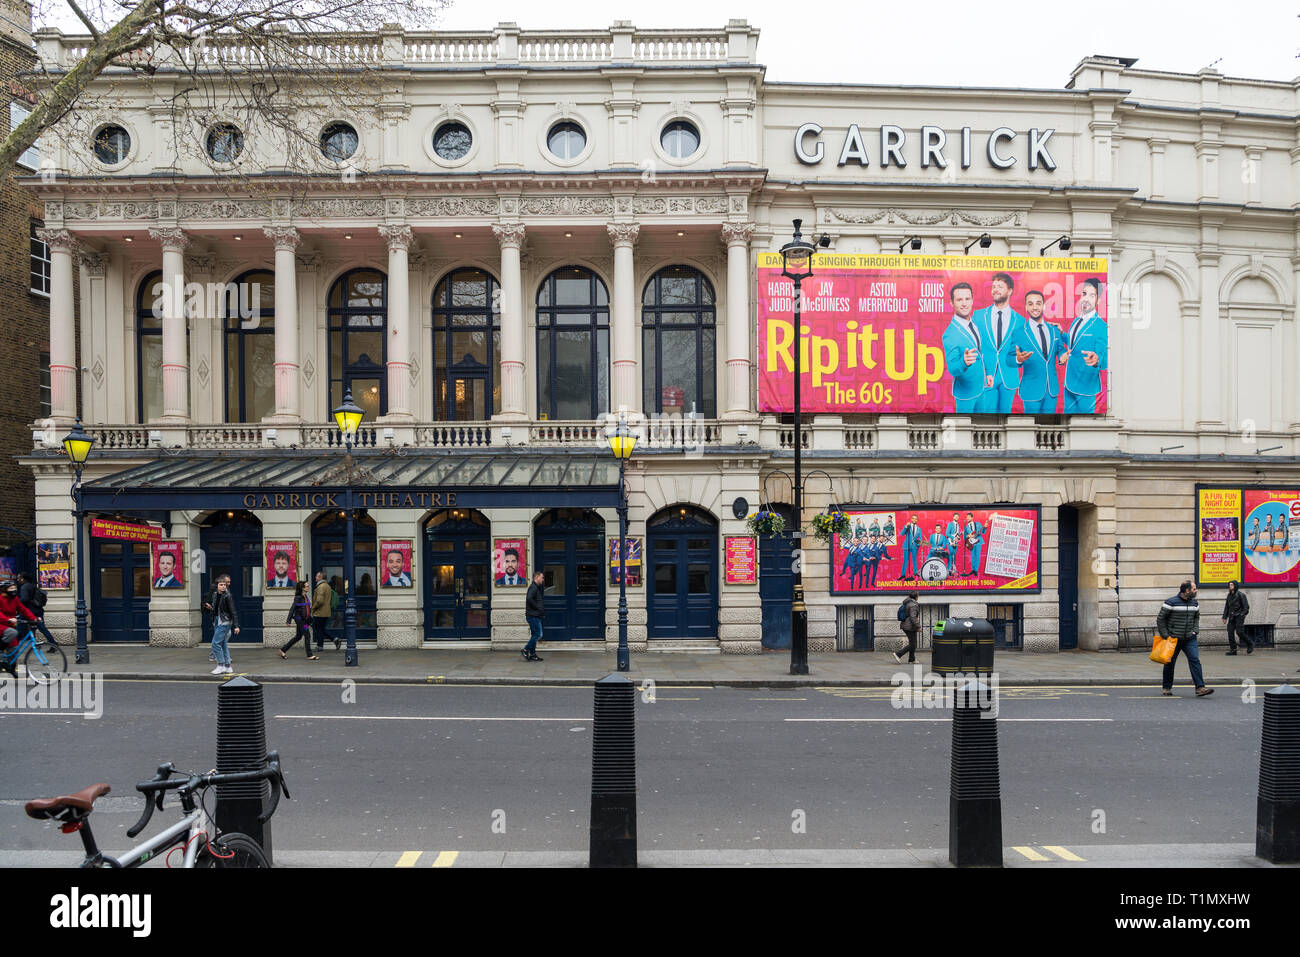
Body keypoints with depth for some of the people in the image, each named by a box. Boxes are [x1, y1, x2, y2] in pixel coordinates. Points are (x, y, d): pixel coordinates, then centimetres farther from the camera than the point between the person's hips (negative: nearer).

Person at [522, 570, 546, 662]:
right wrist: (538, 608, -19)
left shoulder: (537, 588, 20)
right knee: (538, 634, -9)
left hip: (536, 616, 10)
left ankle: (532, 654, 15)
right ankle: (525, 650, -2)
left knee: (535, 635, 12)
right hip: (533, 615, -10)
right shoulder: (533, 587, -12)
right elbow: (529, 599, -27)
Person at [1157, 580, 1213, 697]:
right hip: (1173, 639, -4)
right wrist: (1165, 635, -11)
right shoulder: (1171, 603, -12)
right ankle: (1167, 688, 21)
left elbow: (1197, 617, 23)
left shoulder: (1194, 603, 7)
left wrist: (1195, 630, 8)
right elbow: (1160, 619, -8)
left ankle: (1200, 688, -12)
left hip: (1189, 639, 4)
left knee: (1195, 660, -10)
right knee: (1170, 663, 6)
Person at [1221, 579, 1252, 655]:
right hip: (1231, 616, 7)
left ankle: (1250, 646, 9)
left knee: (1239, 632, -12)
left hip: (1239, 616, -7)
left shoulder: (1240, 594, -6)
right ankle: (1233, 649, 1)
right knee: (1230, 632, -2)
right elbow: (1227, 606, 19)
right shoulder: (1229, 595, 15)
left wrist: (1243, 614, -18)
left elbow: (1246, 606, -8)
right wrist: (1225, 617, 16)